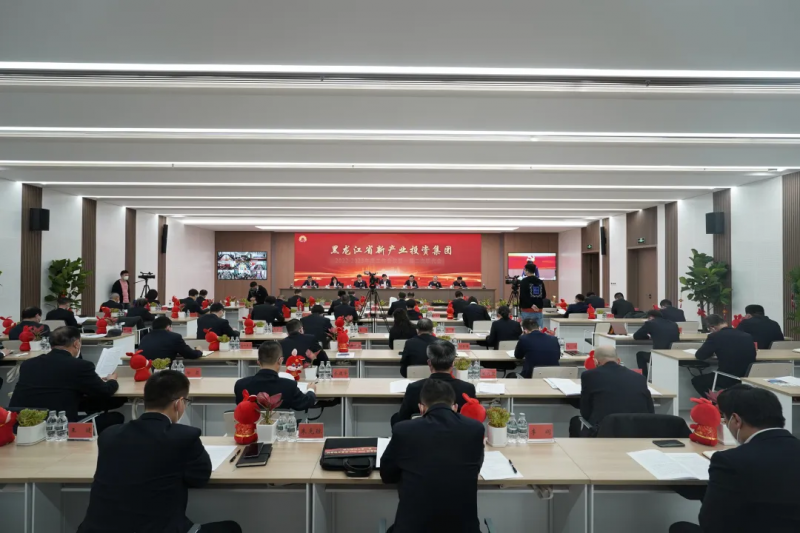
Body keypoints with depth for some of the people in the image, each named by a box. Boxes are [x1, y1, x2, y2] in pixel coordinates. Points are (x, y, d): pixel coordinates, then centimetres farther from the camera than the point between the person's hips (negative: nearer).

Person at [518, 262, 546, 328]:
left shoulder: (524, 281, -6)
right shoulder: (540, 282, 9)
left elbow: (523, 296, -16)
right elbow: (544, 296, 13)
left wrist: (531, 305, -14)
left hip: (527, 311, -5)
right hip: (538, 311, 5)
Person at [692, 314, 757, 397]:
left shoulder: (715, 336, -11)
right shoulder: (747, 336, 5)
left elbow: (699, 356, -4)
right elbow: (752, 354, 21)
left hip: (728, 380, -6)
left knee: (696, 380, 21)